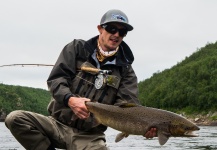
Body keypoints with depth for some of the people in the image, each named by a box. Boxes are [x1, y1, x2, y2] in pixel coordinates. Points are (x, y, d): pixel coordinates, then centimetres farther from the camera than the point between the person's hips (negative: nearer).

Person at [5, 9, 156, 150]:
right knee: (15, 118, -23)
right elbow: (56, 79, -6)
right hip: (58, 124, 0)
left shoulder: (124, 70, 5)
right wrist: (70, 100, -28)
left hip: (90, 136, 0)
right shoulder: (77, 48, 4)